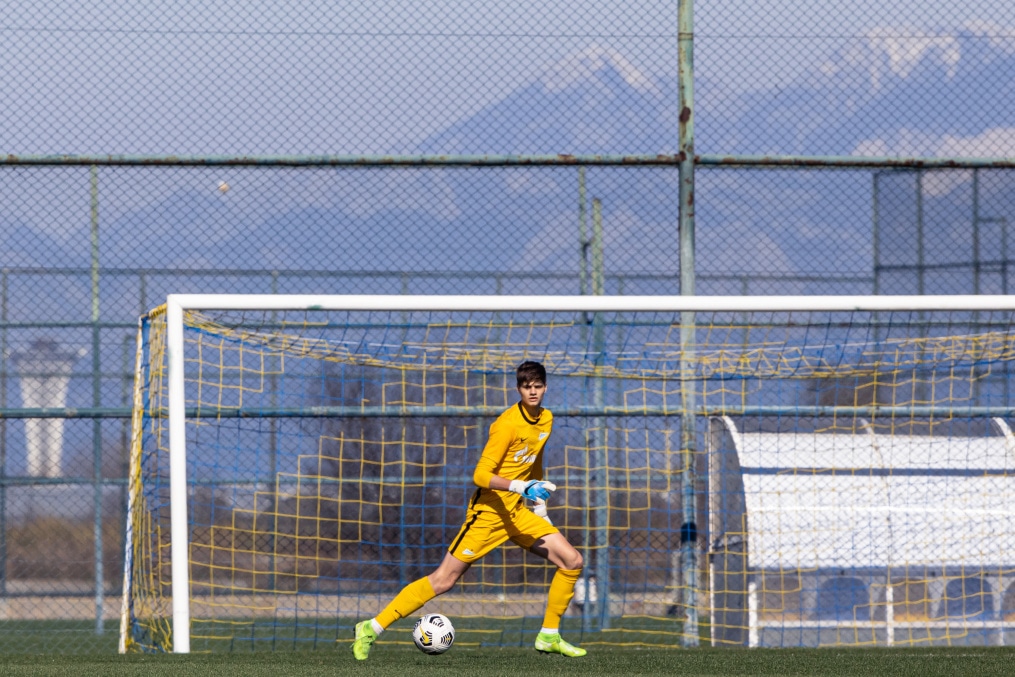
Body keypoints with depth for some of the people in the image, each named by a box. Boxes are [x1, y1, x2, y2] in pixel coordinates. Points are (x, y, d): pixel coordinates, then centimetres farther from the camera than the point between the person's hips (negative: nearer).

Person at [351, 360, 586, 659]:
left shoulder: (546, 419, 6)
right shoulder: (507, 424, -19)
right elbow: (481, 475, -23)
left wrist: (539, 501, 24)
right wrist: (520, 487, -34)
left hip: (517, 511, 7)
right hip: (489, 509, -7)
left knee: (572, 561, -1)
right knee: (443, 580, -9)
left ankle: (549, 637, 10)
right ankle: (372, 628, -3)